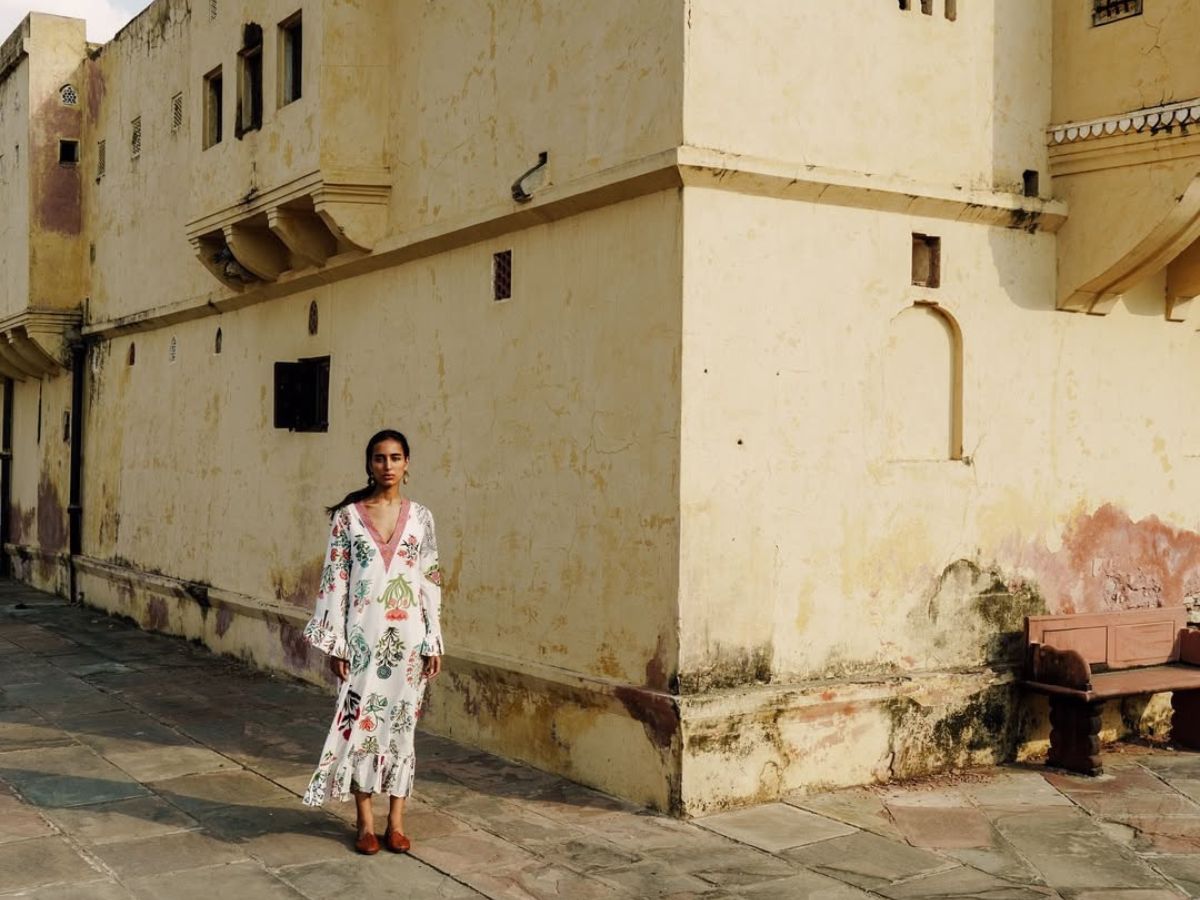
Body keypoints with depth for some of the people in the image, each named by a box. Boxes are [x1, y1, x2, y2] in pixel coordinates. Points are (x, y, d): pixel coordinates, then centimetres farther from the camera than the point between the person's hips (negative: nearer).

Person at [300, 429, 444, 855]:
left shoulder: (420, 517, 3)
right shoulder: (348, 515, -1)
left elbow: (431, 581, 4)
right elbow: (335, 580, -1)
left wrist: (433, 641, 1)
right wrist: (335, 642, -5)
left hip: (407, 635, 1)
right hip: (363, 634, -1)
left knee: (401, 722, 6)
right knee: (360, 721, 2)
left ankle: (396, 820, 16)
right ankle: (366, 823, 14)